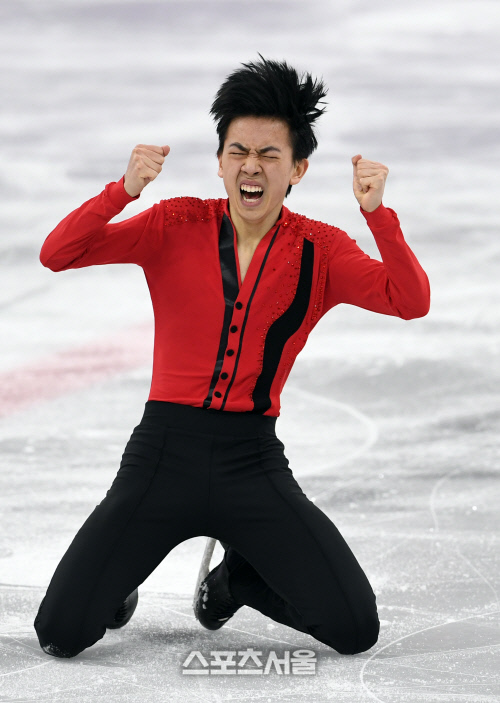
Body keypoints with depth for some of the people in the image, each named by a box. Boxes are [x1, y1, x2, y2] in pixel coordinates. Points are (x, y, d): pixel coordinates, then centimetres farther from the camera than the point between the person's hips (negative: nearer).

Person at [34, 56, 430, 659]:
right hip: (165, 450, -1)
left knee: (355, 630, -10)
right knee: (61, 633, -11)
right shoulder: (177, 225, 0)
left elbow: (411, 303, -13)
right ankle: (120, 583, 27)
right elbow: (57, 255, -10)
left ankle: (238, 577, 21)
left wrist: (377, 214, -27)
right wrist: (123, 190, -26)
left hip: (254, 462, 1)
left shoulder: (320, 251, 1)